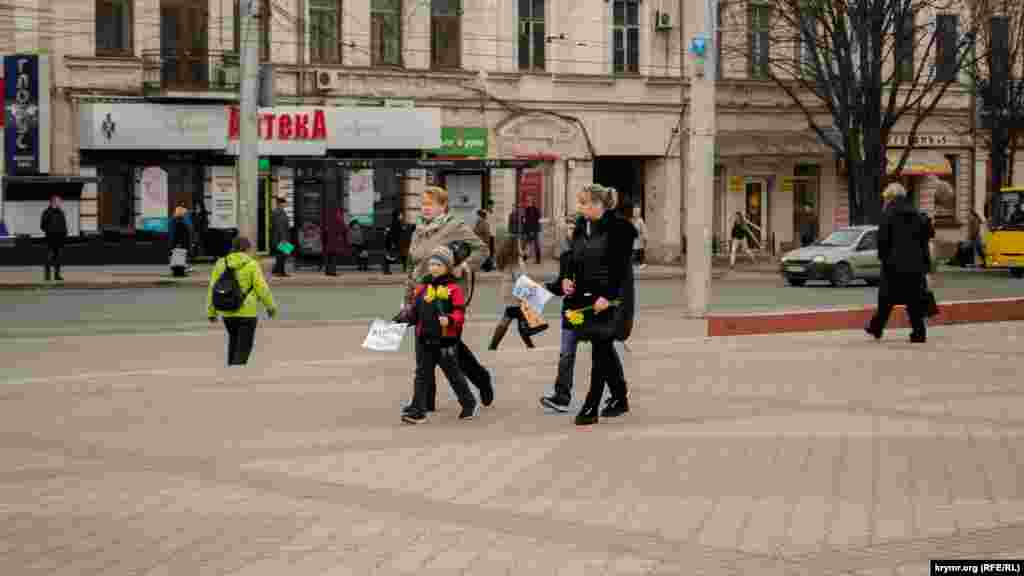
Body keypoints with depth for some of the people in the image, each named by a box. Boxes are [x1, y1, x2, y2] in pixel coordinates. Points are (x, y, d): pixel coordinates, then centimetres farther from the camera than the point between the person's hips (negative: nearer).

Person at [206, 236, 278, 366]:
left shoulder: (221, 263, 3)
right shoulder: (251, 264, -8)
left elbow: (213, 288, 1)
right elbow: (262, 288, -9)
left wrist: (211, 312, 7)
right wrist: (271, 306, 4)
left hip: (227, 311, 5)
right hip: (246, 312, -5)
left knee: (234, 339, 25)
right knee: (244, 345, 1)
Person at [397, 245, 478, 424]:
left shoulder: (453, 288, -7)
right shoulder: (422, 287, 10)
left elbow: (459, 313, -12)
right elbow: (415, 309, 19)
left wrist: (449, 320, -30)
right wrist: (406, 315, 1)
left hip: (446, 340, -5)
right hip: (424, 339, 5)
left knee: (453, 374, 8)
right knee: (422, 375, 4)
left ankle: (469, 404, 26)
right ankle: (418, 410, 5)